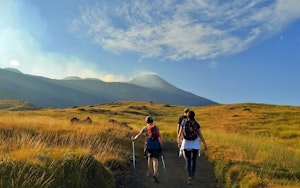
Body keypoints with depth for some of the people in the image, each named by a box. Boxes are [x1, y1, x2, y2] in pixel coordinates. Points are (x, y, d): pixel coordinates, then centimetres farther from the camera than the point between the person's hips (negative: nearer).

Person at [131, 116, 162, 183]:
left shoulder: (145, 128, 9)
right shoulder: (156, 127, 12)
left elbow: (138, 135, 13)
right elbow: (160, 137, 6)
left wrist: (133, 138, 31)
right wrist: (161, 146, 10)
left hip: (149, 144, 0)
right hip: (156, 144, 0)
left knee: (150, 158, 21)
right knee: (155, 159, -3)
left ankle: (150, 172, 32)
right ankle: (155, 173, -21)